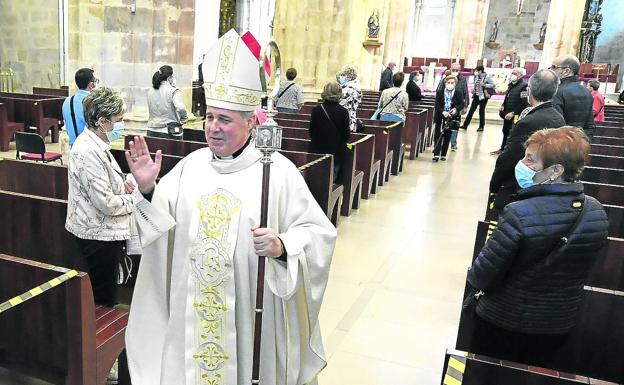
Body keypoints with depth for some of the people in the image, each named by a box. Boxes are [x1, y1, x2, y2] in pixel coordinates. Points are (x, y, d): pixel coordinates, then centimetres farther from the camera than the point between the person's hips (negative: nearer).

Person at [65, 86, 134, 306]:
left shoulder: (93, 143, 6)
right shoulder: (89, 152, -25)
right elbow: (106, 203, -25)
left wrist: (121, 183, 4)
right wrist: (135, 199, -9)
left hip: (102, 230, 10)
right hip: (99, 233, -10)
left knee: (104, 293, 22)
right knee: (103, 299, 6)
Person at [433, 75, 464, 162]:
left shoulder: (459, 94, 2)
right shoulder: (439, 92, 1)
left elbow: (461, 104, -4)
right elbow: (437, 105, -7)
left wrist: (456, 109, -24)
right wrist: (443, 112, -23)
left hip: (451, 119, 0)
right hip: (440, 118, 0)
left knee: (447, 137, 6)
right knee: (438, 136, -3)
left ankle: (443, 154, 15)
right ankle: (436, 154, -5)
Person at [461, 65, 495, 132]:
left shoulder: (487, 77, -11)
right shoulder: (476, 77, 7)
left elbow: (493, 84, -15)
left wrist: (485, 85, -23)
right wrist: (474, 90, 7)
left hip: (483, 96, -6)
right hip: (476, 96, 6)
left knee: (481, 111, 1)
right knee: (471, 110, 5)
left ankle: (481, 127, 12)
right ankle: (465, 125, 9)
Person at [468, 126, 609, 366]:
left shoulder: (519, 214, -31)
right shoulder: (597, 213, -11)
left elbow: (482, 276, -25)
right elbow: (577, 270, 4)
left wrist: (473, 276, -3)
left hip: (504, 322, -5)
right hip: (559, 327, 5)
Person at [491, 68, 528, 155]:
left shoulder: (524, 86, -15)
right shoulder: (511, 85, 12)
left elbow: (524, 103, -20)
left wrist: (513, 113, -21)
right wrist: (503, 106, 7)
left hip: (516, 116, -9)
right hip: (507, 115, 9)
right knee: (505, 132, 20)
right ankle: (502, 149, 34)